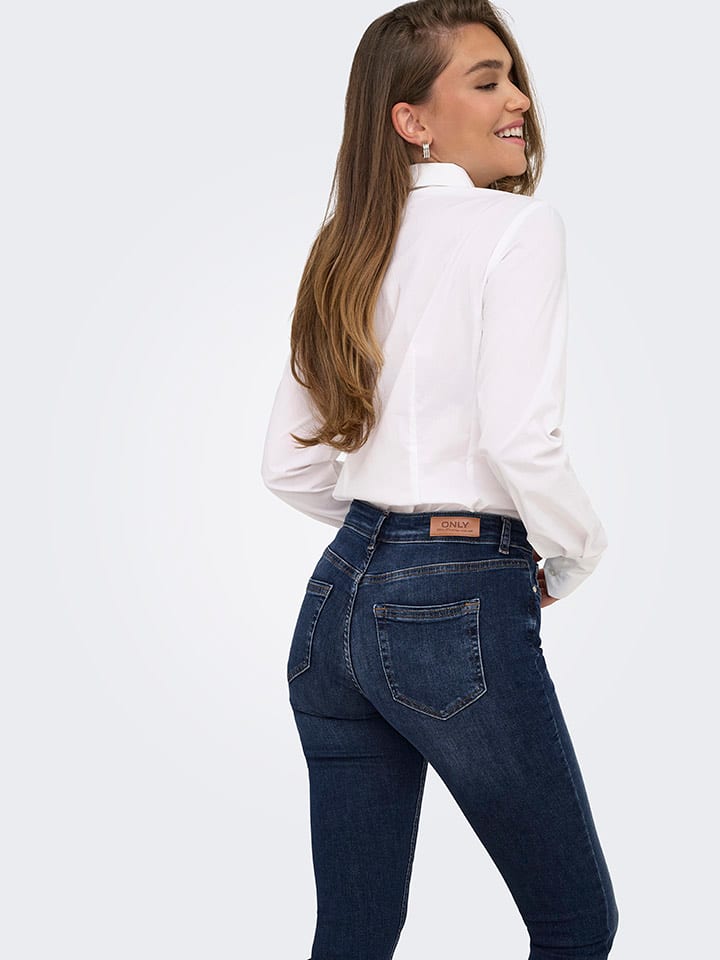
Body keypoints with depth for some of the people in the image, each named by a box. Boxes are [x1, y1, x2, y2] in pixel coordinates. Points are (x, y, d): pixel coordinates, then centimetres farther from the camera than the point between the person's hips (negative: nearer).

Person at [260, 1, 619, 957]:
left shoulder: (347, 246, 12)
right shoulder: (518, 226, -9)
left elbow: (289, 465, 14)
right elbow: (519, 438, -20)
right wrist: (572, 559, -3)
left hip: (337, 597, 8)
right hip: (461, 610, -7)